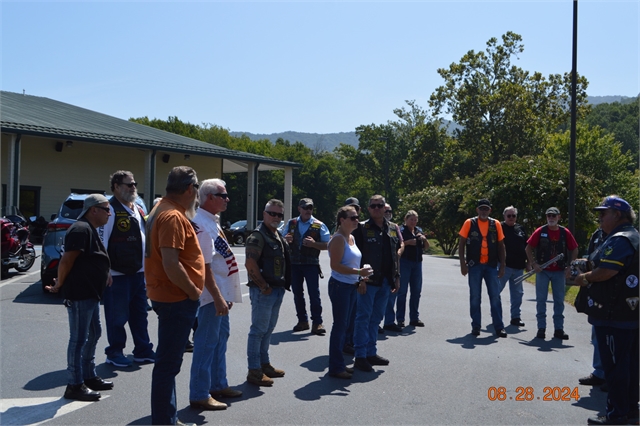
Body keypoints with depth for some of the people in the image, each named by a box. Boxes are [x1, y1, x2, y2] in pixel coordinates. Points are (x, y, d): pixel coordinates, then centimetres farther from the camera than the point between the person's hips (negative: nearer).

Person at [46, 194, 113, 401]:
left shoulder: (90, 230, 17)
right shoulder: (82, 229, -17)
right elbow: (66, 260, -21)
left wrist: (104, 275, 21)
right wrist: (59, 285, -11)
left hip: (90, 293, 11)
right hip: (79, 294, -11)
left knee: (93, 335, 17)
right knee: (79, 339, -4)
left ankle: (89, 377, 28)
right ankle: (75, 385, 4)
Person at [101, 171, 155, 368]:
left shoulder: (138, 210, 15)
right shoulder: (111, 210, -11)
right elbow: (102, 241, -15)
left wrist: (146, 266, 18)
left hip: (138, 271, 8)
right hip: (118, 273, -8)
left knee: (139, 314, 13)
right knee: (117, 316, 3)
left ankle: (143, 350, 23)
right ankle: (115, 353, 16)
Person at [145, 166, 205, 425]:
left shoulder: (163, 209, 13)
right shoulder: (173, 216, -20)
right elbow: (171, 264, -28)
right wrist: (193, 292, -16)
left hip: (170, 296, 11)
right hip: (177, 298, -11)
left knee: (168, 361, 19)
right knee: (168, 363, -3)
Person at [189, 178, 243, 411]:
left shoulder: (213, 222, 11)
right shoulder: (202, 225, -20)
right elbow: (204, 266, -25)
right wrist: (218, 297, -25)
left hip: (221, 294, 10)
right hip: (212, 295, -10)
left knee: (220, 338, 20)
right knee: (206, 344, 0)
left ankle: (218, 385, 35)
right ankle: (200, 395, 13)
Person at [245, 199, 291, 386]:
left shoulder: (278, 235, 15)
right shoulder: (258, 236, -15)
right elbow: (250, 264, -25)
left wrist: (284, 284, 14)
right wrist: (264, 286, -19)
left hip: (277, 289, 9)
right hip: (264, 291, -9)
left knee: (268, 329, 17)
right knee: (258, 330, -2)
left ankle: (264, 364, 29)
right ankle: (254, 371, 5)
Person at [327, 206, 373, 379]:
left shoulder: (351, 238, 13)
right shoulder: (338, 239, -15)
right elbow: (335, 265, -22)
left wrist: (360, 279, 7)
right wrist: (358, 272, -25)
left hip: (351, 286, 9)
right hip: (340, 286, -9)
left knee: (344, 325, 13)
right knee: (340, 325, -3)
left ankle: (339, 364, 22)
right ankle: (335, 367, 6)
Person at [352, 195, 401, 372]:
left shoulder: (393, 229, 11)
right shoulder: (362, 228, -7)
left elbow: (396, 254, 16)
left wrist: (396, 277, 12)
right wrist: (360, 279, -16)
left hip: (386, 281, 6)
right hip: (368, 281, -6)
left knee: (376, 318, 13)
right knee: (364, 317, -1)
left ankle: (371, 352, 23)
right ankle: (360, 356, 5)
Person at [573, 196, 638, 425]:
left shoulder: (619, 239, -17)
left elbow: (606, 271, -27)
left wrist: (585, 277, -10)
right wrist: (589, 272, 10)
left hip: (614, 315, -10)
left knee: (614, 365, -2)